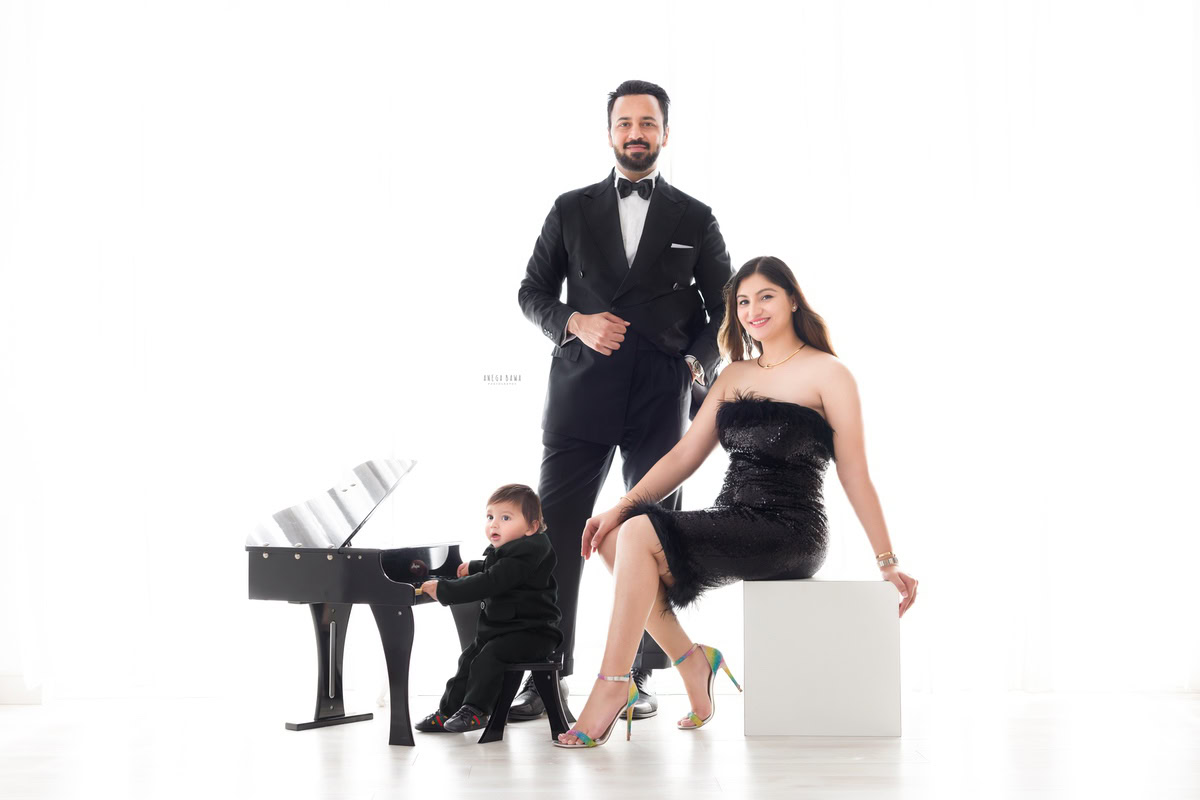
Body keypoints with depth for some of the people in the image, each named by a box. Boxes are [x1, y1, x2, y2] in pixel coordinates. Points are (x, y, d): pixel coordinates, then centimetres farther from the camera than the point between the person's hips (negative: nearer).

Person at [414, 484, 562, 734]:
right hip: (500, 627, 11)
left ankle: (475, 709, -22)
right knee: (469, 658, 10)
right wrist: (474, 567, 48)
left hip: (531, 632, -11)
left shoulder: (526, 553, -25)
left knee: (489, 655, -27)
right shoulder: (502, 551, 10)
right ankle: (448, 711, 17)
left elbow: (489, 583, -32)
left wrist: (444, 591, -29)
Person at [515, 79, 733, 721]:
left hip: (661, 401, 0)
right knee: (554, 532, -5)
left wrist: (698, 364, -3)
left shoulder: (695, 221, 10)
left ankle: (640, 677, 10)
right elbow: (532, 291, 13)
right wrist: (575, 323, -6)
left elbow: (726, 309, 13)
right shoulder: (571, 211, 11)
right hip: (581, 395, 0)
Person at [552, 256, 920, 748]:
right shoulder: (734, 376, 19)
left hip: (790, 535, -7)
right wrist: (621, 507, -1)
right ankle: (690, 661, -4)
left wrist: (887, 562, -2)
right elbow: (684, 456, 13)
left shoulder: (826, 373, 1)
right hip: (731, 523, 7)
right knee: (615, 535, -16)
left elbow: (855, 476, -1)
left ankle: (611, 687, -19)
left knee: (642, 534, -24)